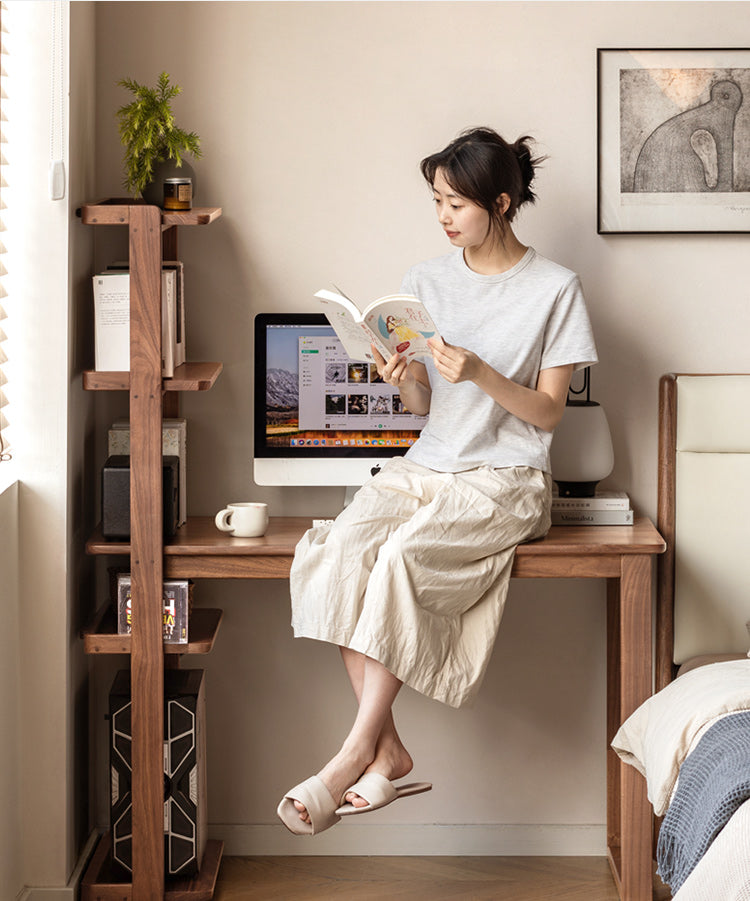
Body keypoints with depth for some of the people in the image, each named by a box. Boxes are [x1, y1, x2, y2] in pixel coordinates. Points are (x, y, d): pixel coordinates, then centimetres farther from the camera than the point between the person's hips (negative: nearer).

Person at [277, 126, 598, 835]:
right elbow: (423, 405, 13)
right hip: (425, 465, 5)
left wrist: (481, 373, -20)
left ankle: (355, 750, -25)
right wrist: (402, 381, -11)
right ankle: (387, 751, -23)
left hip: (505, 478, -5)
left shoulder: (554, 289, -2)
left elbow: (547, 411, -4)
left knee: (404, 556, -33)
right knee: (340, 550, -26)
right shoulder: (426, 281, 12)